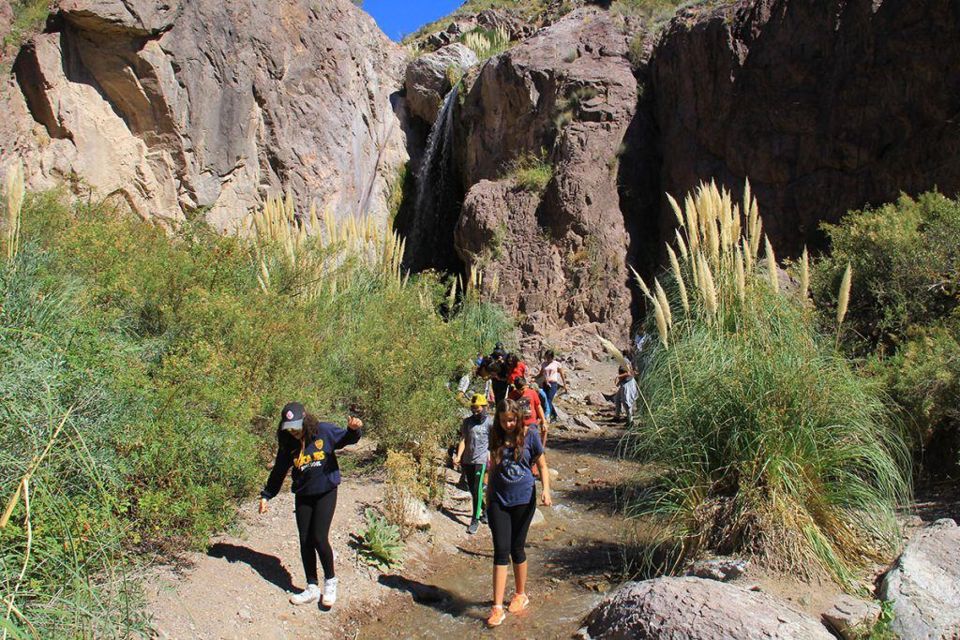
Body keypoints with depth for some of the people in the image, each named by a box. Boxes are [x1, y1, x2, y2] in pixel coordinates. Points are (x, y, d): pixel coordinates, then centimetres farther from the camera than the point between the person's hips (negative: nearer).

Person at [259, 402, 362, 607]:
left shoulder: (324, 431, -11)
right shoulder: (287, 444, -1)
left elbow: (347, 439, 1)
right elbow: (278, 472, 11)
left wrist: (353, 429, -22)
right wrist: (266, 495, 13)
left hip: (325, 493, -4)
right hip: (302, 496, 4)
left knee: (319, 538, -10)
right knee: (305, 542, 6)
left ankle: (330, 582, 12)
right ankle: (312, 588, 20)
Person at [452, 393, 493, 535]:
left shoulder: (490, 422, -3)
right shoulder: (467, 422, 8)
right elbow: (463, 440, 3)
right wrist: (458, 456, -10)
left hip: (481, 460, -5)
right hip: (467, 460, 5)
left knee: (477, 489, -10)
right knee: (472, 489, 13)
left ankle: (475, 520, -3)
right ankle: (484, 511, 34)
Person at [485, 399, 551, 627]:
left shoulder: (529, 436, -6)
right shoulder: (496, 438, 3)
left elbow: (542, 466, 0)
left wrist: (546, 490, -16)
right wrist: (488, 495, 16)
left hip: (523, 499, -2)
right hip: (499, 500, 2)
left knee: (517, 549, 9)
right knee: (501, 551, -2)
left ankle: (521, 595, 31)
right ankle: (497, 607, -1)